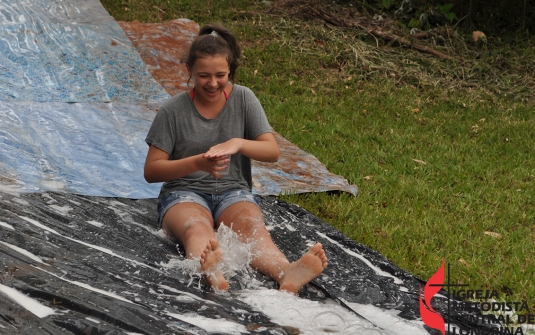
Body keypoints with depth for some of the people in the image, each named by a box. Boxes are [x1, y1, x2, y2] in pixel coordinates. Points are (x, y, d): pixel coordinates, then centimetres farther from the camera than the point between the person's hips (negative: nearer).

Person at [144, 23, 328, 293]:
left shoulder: (243, 99, 4)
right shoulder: (173, 111, -2)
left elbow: (272, 151, -2)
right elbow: (151, 171, -4)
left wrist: (237, 144, -23)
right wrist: (197, 163, -21)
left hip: (233, 192, 2)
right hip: (184, 193, -2)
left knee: (253, 227, -33)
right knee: (197, 229, -38)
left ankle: (286, 273, -64)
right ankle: (212, 273, -71)